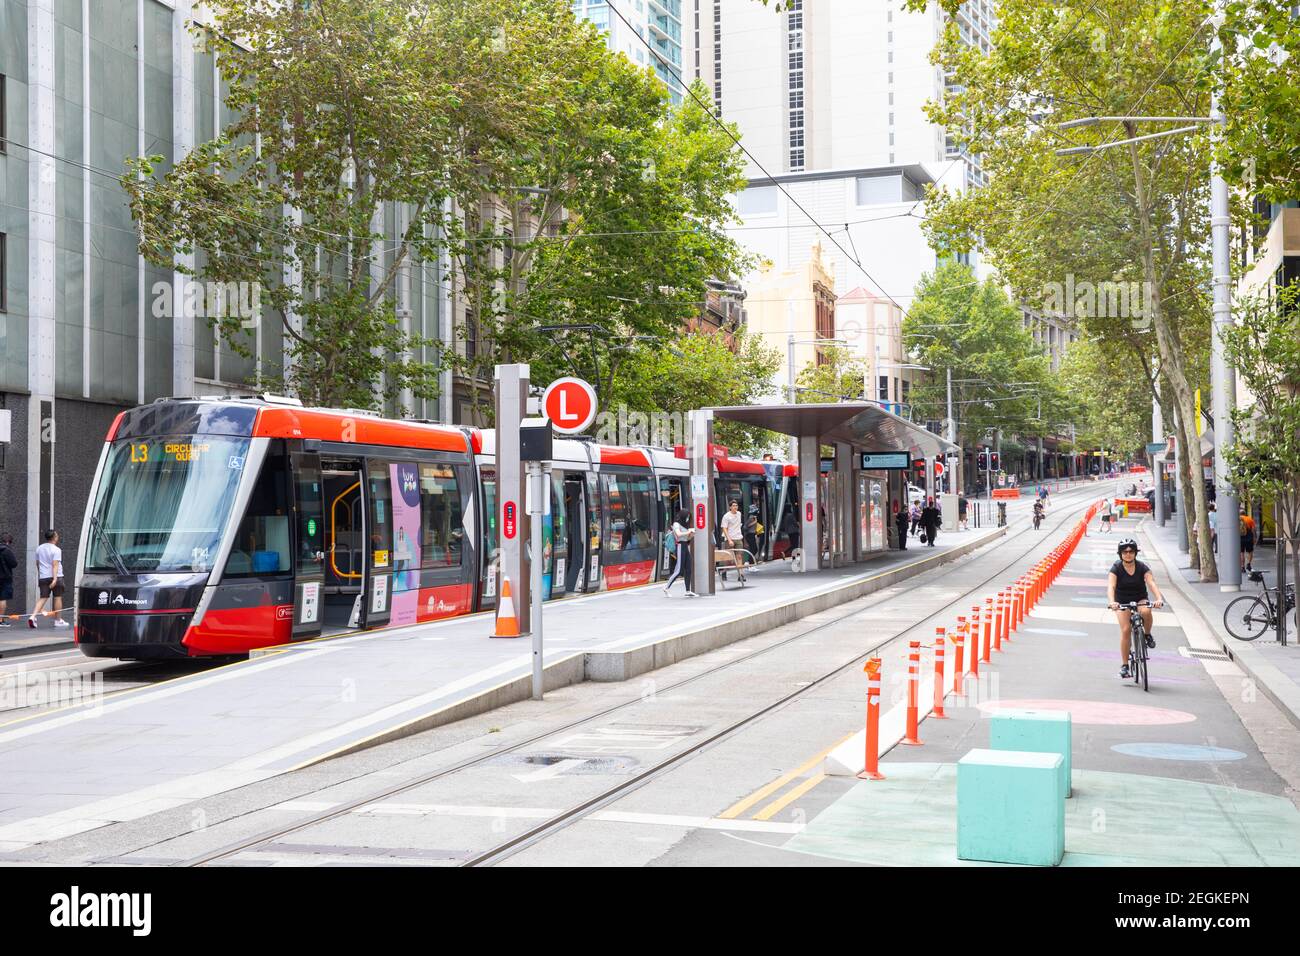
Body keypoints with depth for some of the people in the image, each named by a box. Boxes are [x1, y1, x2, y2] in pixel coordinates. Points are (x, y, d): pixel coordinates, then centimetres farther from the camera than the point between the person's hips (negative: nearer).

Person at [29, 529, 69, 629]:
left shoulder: (39, 549, 11)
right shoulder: (56, 550, -10)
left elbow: (37, 564, 20)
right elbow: (55, 565, -18)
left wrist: (39, 576, 32)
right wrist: (55, 579, -24)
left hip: (43, 577, 5)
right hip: (56, 576, -5)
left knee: (43, 598, 5)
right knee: (58, 598, 5)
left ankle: (33, 616, -14)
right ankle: (58, 620, 11)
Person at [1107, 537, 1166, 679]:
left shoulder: (1142, 567, -12)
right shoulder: (1116, 568, -15)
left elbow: (1151, 583, -25)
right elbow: (1111, 586, -28)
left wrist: (1159, 598, -43)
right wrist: (1112, 602, -47)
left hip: (1140, 598, 1)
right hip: (1122, 601, 0)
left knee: (1146, 612, -35)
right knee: (1125, 630, -14)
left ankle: (1148, 635, -4)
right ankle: (1124, 666, -5)